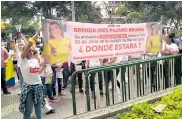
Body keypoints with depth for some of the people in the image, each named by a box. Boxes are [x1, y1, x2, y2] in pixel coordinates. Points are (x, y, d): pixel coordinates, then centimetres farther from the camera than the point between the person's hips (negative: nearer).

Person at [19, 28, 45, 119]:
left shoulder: (35, 60, 8)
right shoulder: (22, 59, -8)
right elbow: (29, 44, -20)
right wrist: (37, 33, -22)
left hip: (38, 86, 6)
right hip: (28, 87, -5)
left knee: (38, 106, 18)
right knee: (28, 110, 3)